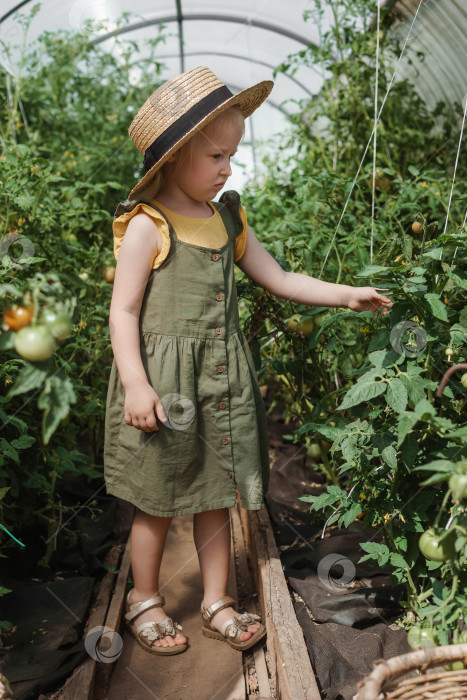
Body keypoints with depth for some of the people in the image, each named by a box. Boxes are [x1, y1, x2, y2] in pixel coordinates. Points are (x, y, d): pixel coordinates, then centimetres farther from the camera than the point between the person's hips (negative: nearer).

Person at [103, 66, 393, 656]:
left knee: (215, 498, 14)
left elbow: (280, 280, 14)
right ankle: (144, 600, 31)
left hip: (222, 382, 6)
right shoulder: (147, 227, -10)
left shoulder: (228, 221, 9)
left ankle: (216, 602, 31)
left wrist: (346, 294, 8)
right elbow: (123, 310, -11)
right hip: (163, 382, -5)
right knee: (158, 503, 9)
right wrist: (135, 384, -18)